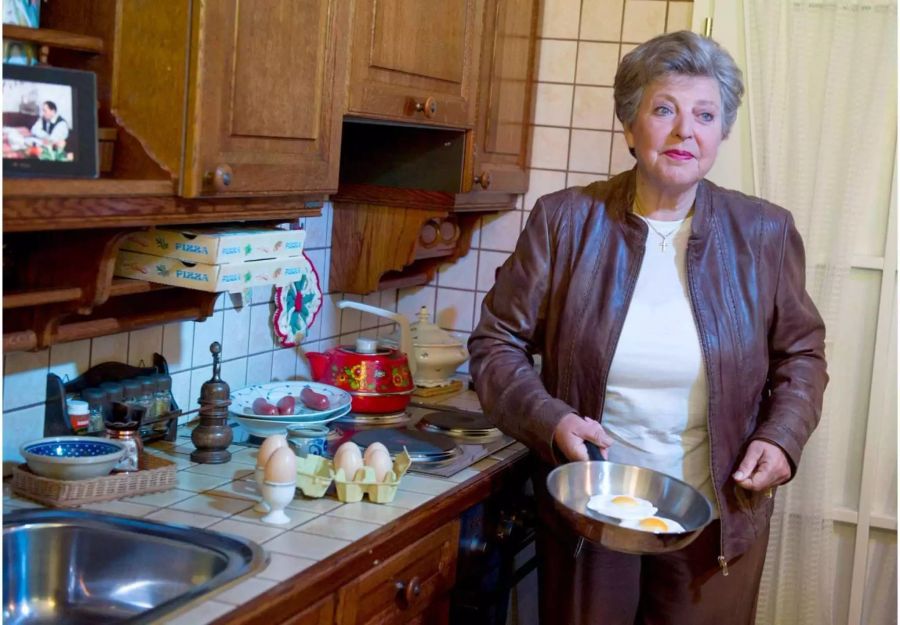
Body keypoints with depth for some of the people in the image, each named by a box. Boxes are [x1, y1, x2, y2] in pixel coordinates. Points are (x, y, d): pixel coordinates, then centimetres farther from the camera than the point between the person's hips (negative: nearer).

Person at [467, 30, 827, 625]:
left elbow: (801, 354, 10)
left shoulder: (765, 233, -2)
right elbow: (497, 342, -1)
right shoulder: (563, 220, -5)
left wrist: (782, 435, -7)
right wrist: (548, 419, -17)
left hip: (716, 526, 1)